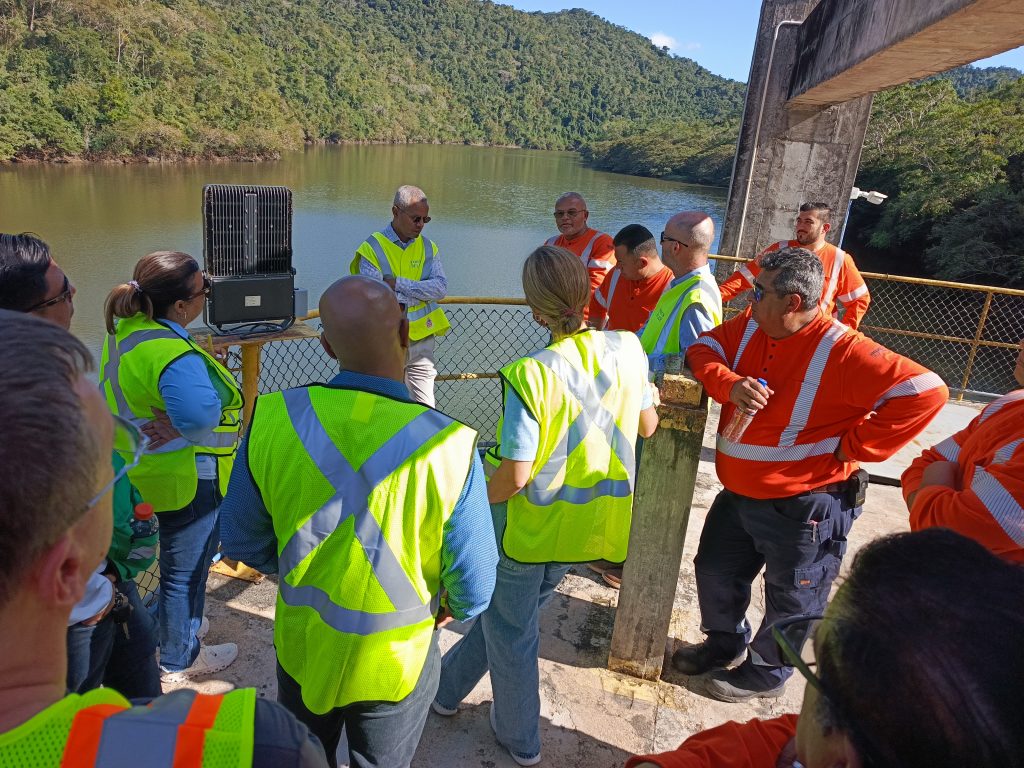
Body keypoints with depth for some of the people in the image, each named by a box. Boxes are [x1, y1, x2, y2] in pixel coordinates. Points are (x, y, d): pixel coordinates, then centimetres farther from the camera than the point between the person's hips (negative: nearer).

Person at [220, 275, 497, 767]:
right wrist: (448, 609, 5)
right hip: (396, 664, -1)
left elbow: (242, 543, -7)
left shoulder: (272, 419, -21)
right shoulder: (448, 446, -29)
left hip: (301, 650, 2)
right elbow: (473, 591, -19)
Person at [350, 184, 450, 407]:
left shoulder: (428, 247, 7)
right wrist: (421, 293, -12)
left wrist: (398, 284, -17)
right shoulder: (372, 249, -7)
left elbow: (441, 288, -7)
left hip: (422, 342, 3)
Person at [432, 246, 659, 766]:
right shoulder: (627, 349, -11)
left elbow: (515, 476, -25)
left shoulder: (532, 376, -27)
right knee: (512, 613, 27)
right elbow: (647, 427, 2)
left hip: (528, 527, -6)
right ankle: (448, 687, 50)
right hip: (584, 522, 6)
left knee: (510, 630, 20)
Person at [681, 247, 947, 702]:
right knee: (714, 570, 23)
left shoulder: (842, 352, -24)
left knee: (790, 599, 15)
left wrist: (852, 445, -21)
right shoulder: (750, 327, -4)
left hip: (805, 506, -7)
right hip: (739, 493, 7)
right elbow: (704, 349, -1)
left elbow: (924, 393, -26)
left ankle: (766, 673, 40)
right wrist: (730, 384, -21)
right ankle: (724, 642, 49)